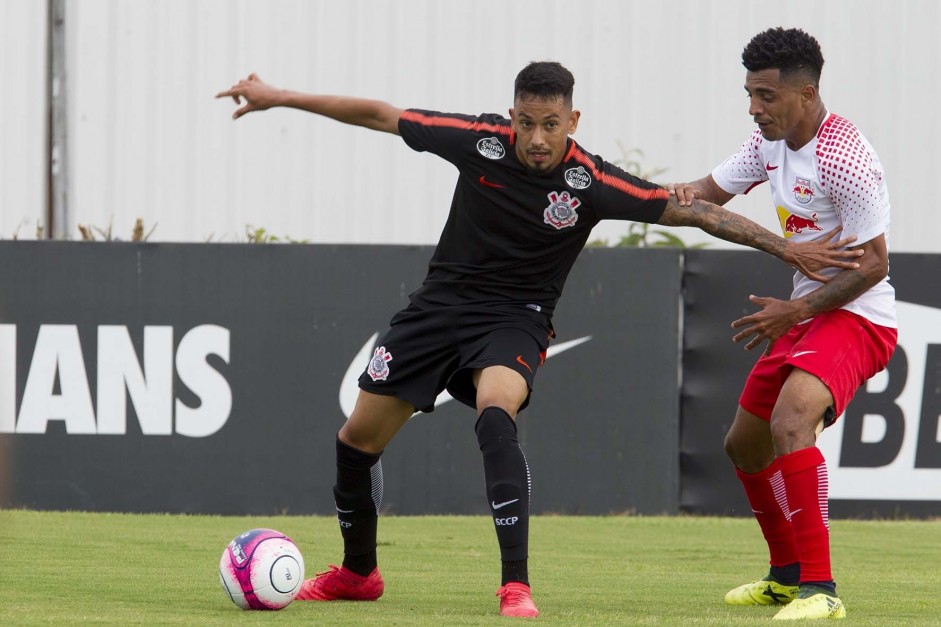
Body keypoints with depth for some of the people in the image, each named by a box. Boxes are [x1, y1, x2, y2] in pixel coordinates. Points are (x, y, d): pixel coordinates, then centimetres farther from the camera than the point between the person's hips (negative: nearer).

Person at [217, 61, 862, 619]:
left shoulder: (592, 182, -19)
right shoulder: (481, 139, -14)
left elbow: (694, 211, -18)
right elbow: (379, 115, -4)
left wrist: (787, 247, -24)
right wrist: (278, 97, 1)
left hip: (514, 319, -3)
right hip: (441, 304, 3)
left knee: (495, 415, -34)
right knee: (358, 438, 5)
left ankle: (517, 586, -34)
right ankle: (357, 572, 32)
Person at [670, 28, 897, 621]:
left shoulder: (843, 158, -23)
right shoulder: (771, 141, 4)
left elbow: (874, 263, -21)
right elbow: (715, 189, 15)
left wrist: (796, 310, -23)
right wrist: (686, 193, -10)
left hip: (856, 316, -10)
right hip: (804, 313, 10)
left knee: (790, 422, -33)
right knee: (745, 444, 19)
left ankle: (821, 588, -32)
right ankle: (787, 574, 39)